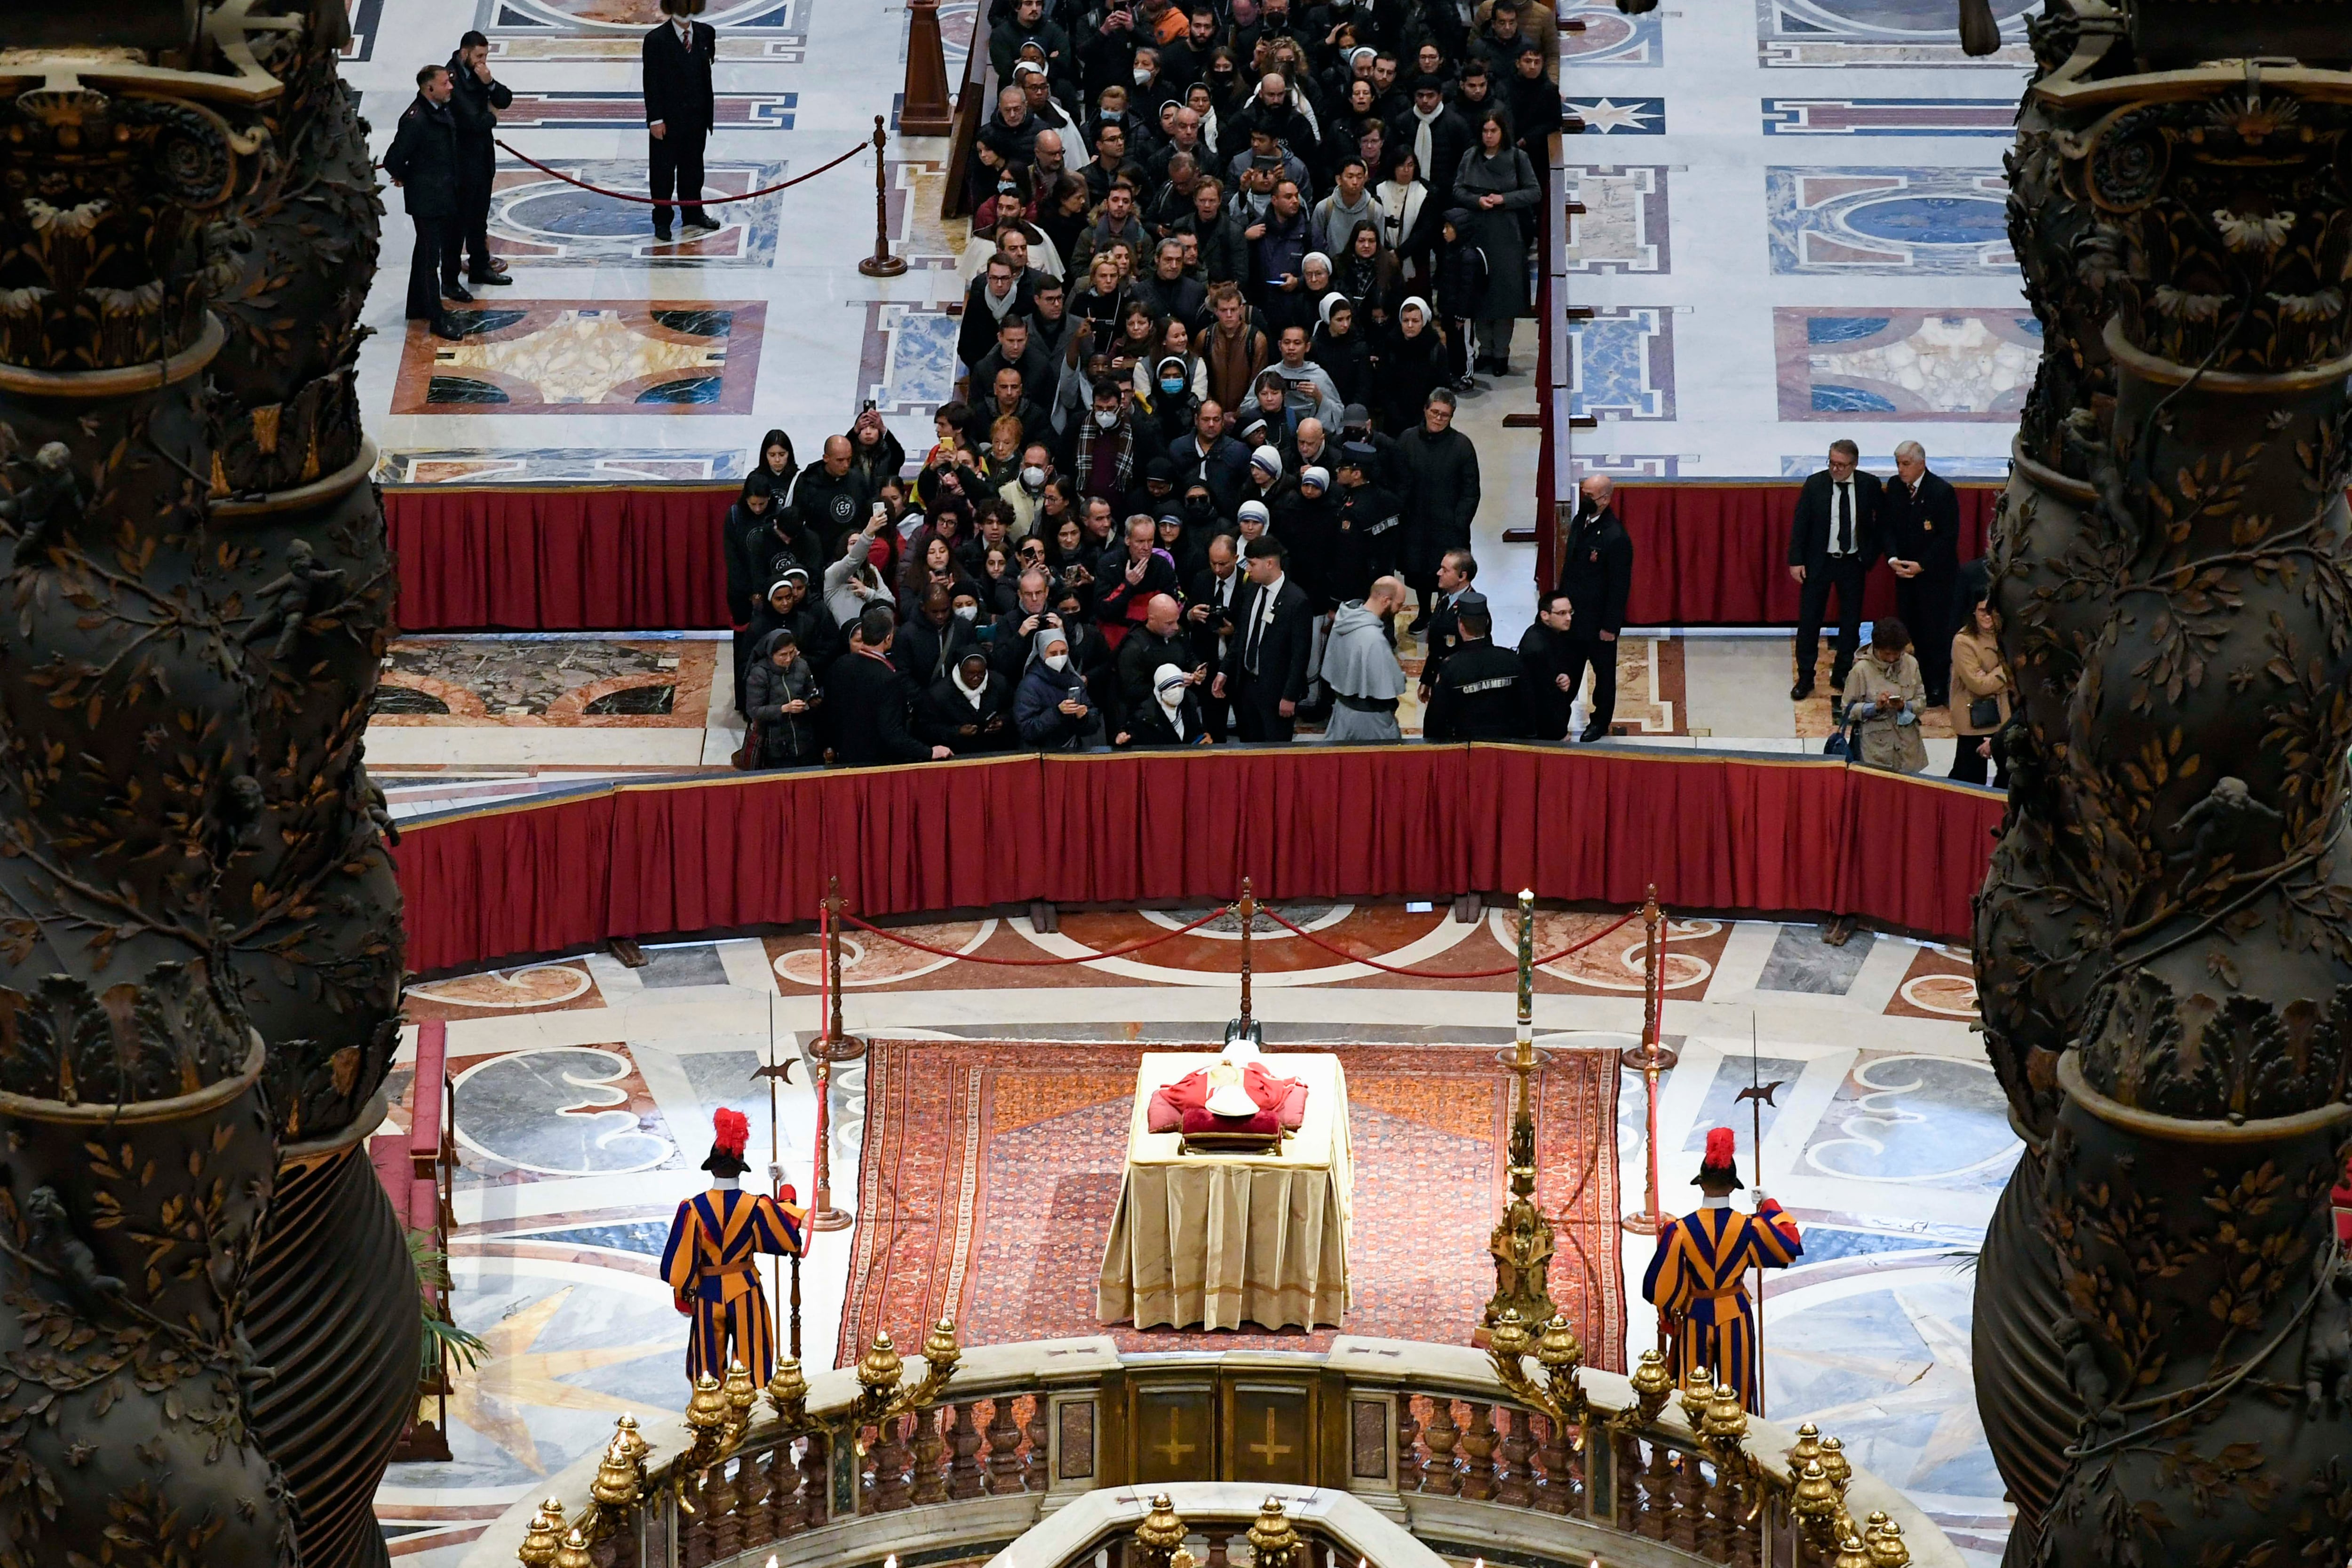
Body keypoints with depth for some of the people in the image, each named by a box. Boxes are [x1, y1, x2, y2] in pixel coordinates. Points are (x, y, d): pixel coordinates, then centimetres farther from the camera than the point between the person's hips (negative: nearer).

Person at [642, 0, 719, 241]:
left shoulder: (706, 33, 2)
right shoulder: (656, 40, -12)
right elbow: (652, 83, -11)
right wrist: (656, 119, -14)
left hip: (697, 117, 5)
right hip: (668, 119, -5)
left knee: (693, 167, 17)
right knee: (663, 170, 4)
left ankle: (694, 214, 31)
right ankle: (662, 222, 14)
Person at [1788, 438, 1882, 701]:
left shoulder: (1869, 485, -5)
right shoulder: (1815, 485, -8)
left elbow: (1880, 522, 2)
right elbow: (1799, 524, -5)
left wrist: (1870, 556, -7)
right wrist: (1796, 561, -10)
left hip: (1853, 563, 1)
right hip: (1818, 561, -1)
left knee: (1851, 621, 9)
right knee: (1809, 620, 2)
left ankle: (1842, 676, 22)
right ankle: (1805, 678, 11)